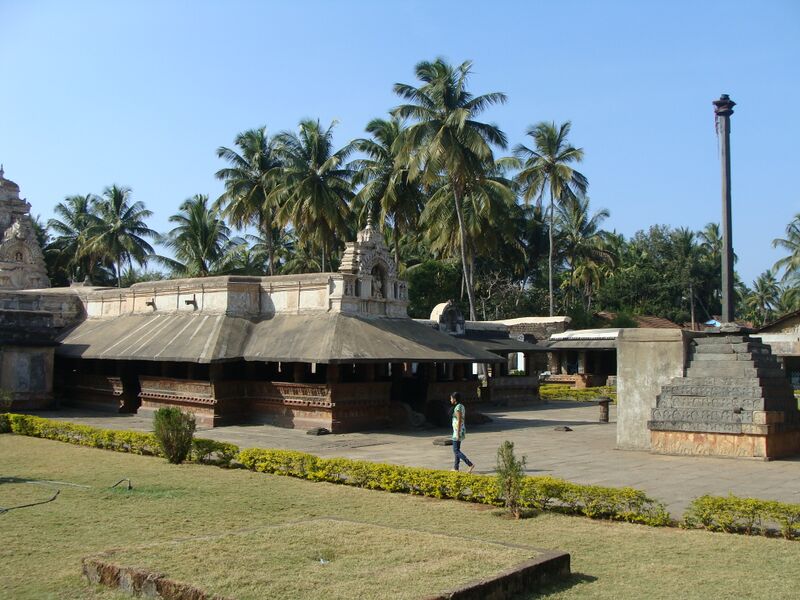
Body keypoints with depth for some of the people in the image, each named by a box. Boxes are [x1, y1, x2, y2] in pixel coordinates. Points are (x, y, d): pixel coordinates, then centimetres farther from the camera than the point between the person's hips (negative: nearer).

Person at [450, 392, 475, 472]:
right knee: (456, 449, 15)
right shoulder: (461, 406, 10)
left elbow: (459, 421, -22)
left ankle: (470, 464, -12)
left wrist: (457, 434, -21)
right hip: (461, 430, 10)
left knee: (456, 450, -5)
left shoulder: (457, 408, -19)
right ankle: (456, 468, 20)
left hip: (458, 431, -10)